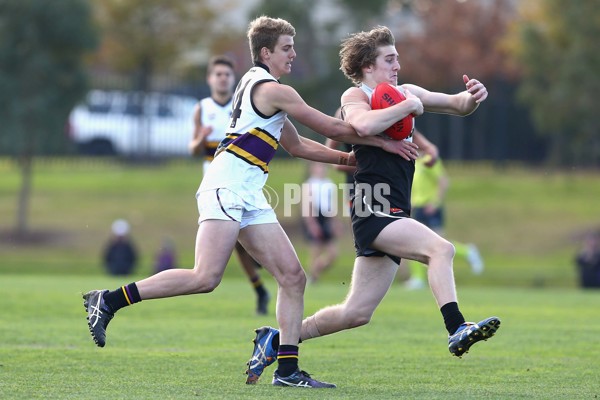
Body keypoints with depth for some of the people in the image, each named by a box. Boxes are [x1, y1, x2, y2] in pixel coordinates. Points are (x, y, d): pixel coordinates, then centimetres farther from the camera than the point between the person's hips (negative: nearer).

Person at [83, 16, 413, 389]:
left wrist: (348, 159, 30)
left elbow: (297, 145, 34)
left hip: (249, 196, 10)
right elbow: (335, 128, -3)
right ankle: (108, 301, -15)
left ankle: (287, 369, 0)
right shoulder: (273, 90, -5)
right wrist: (382, 142, 8)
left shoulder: (259, 85, 25)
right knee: (205, 278, -21)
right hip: (227, 186, -10)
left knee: (293, 277, 1)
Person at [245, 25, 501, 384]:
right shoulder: (355, 96, -2)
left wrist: (471, 97, -3)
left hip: (394, 214, 8)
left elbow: (456, 106, 20)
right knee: (440, 248, -29)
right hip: (373, 210, -8)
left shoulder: (405, 93, 20)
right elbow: (364, 125, -25)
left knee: (357, 313, 10)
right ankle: (456, 329, -38)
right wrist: (409, 106, -14)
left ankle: (277, 339, 22)